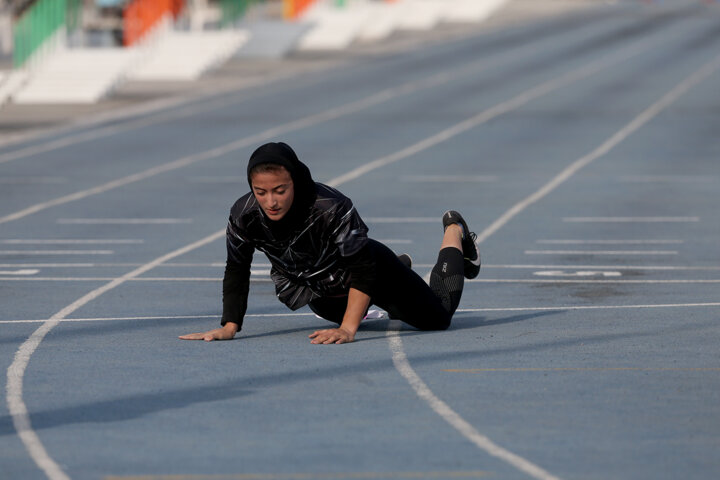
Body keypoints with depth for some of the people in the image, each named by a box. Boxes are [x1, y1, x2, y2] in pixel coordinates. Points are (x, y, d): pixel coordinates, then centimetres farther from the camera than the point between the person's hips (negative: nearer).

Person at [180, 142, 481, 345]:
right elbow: (236, 272, -17)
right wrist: (229, 326, -27)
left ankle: (454, 233, 39)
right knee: (338, 315, 37)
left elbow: (363, 268, -39)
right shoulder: (244, 216, -31)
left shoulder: (331, 208, -44)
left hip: (373, 270, -4)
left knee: (438, 317, 15)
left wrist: (348, 329, -47)